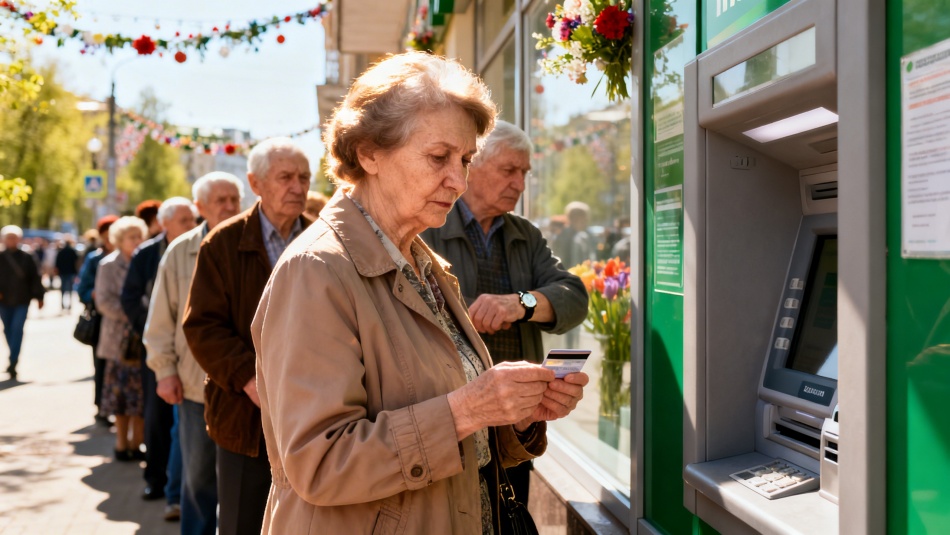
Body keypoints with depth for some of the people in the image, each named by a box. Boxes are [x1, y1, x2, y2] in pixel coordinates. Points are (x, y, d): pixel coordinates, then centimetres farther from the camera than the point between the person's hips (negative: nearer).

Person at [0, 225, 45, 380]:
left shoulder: (26, 258, 0)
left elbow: (34, 278, 4)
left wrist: (39, 296, 5)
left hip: (22, 301, -2)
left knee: (17, 329, -11)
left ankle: (13, 363, -13)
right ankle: (14, 359, 30)